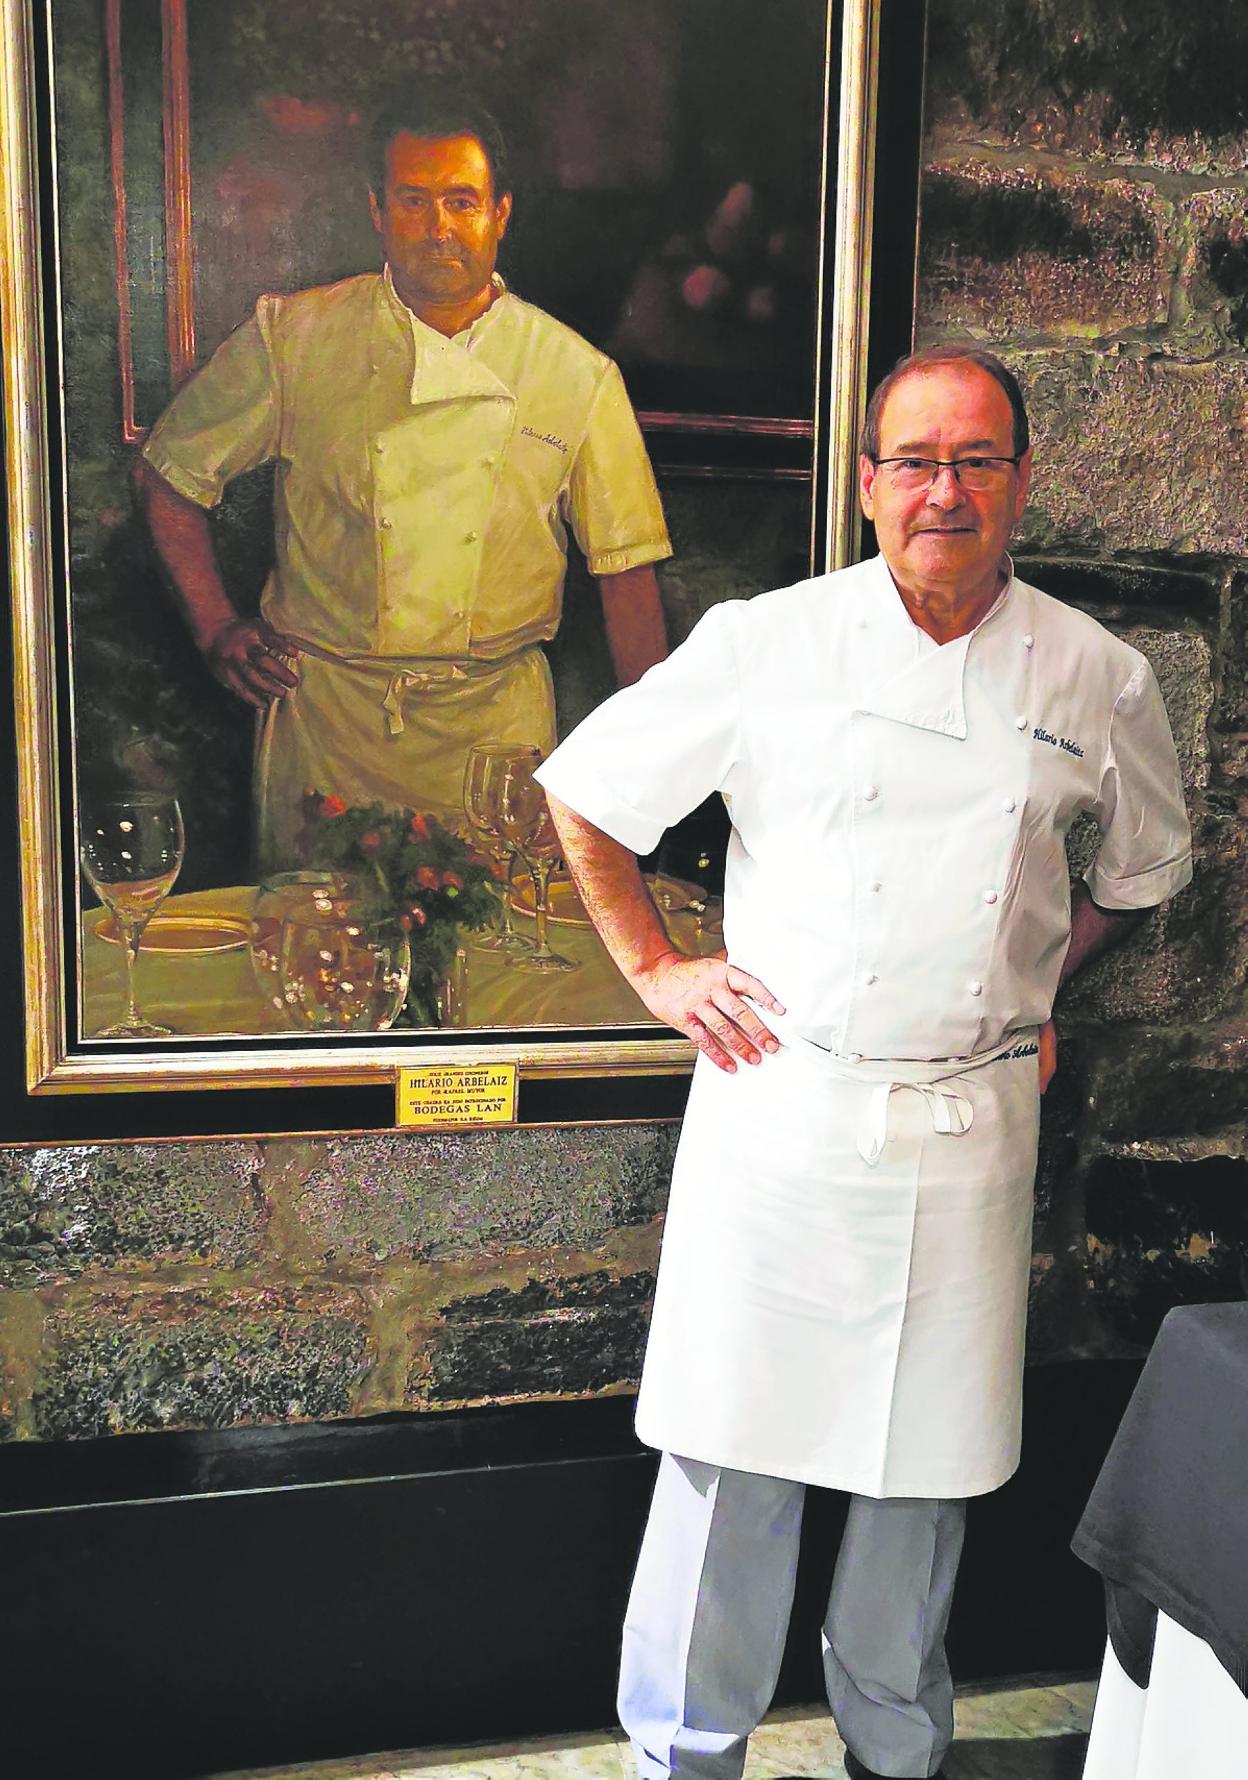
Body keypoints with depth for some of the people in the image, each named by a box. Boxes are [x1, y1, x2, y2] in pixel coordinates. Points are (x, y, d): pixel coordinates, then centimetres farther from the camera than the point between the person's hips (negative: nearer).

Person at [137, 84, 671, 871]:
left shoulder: (580, 376, -1)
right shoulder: (293, 338, -1)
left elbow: (627, 567, 3)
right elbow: (170, 474, 10)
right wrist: (217, 627, 2)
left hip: (497, 717, 1)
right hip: (326, 715, 0)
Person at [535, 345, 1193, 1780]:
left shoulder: (1098, 680, 2)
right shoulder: (765, 644, -5)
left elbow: (1139, 878, 19)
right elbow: (584, 793, 5)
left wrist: (1042, 987, 9)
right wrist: (655, 969, 1)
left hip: (970, 1126, 2)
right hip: (778, 1108, -2)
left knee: (929, 1460, 14)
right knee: (732, 1447, 6)